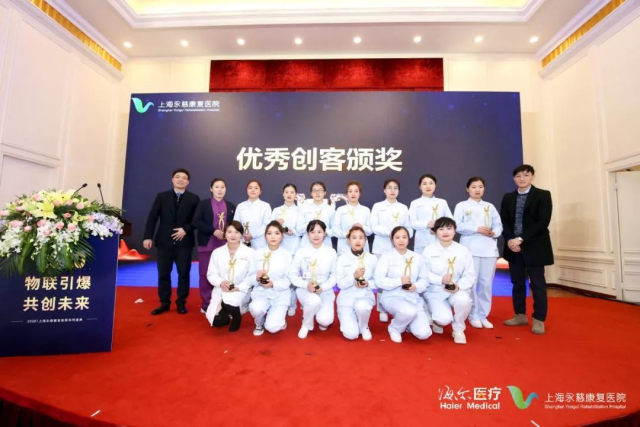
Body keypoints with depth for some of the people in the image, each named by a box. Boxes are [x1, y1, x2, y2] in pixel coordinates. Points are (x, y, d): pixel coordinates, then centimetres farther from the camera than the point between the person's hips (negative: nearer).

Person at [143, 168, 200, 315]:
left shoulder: (194, 199, 3)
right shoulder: (161, 196, 7)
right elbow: (152, 218, 3)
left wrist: (186, 229, -14)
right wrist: (148, 237, -5)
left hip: (184, 242, -1)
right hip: (164, 241, 2)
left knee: (183, 273, 4)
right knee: (163, 273, 8)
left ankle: (181, 303, 17)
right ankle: (164, 303, 21)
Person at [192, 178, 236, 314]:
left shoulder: (231, 206, 11)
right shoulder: (203, 204, 2)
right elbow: (195, 222, -8)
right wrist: (214, 231, -17)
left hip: (225, 246, 2)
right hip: (207, 245, -2)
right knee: (206, 274, 2)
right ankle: (206, 304, 14)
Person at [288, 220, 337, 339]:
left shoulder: (331, 252, -2)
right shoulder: (301, 252, -3)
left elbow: (334, 275, 1)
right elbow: (292, 274, -2)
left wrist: (323, 287, -16)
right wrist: (306, 285, -18)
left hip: (325, 290, 1)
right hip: (305, 289, 0)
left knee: (325, 320, -23)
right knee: (314, 301, -35)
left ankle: (322, 319, 19)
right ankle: (306, 325, -1)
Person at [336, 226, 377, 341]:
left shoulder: (372, 258, -1)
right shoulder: (342, 258, -5)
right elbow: (340, 284, -8)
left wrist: (368, 284, -16)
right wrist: (354, 276, -24)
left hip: (365, 296, 1)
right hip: (347, 298, -1)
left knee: (362, 306, -37)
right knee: (351, 334, -17)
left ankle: (364, 327, -2)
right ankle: (347, 320, 20)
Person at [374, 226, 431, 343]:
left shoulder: (417, 257, 10)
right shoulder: (386, 257, -2)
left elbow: (423, 279, 9)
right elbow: (379, 280, -11)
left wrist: (415, 286, -12)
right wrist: (399, 281, -20)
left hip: (413, 298, 4)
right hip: (392, 297, -3)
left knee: (424, 334, -14)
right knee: (409, 311, -36)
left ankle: (406, 322, 20)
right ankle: (394, 328, -2)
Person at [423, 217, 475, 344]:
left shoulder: (463, 251, -2)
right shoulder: (429, 250, -5)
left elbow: (470, 275, -3)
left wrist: (458, 286, -22)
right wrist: (441, 279, -25)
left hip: (456, 290, 2)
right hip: (435, 292, -1)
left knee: (463, 300, -34)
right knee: (444, 319, -25)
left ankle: (458, 329, -1)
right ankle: (437, 320, 18)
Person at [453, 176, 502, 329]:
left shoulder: (490, 207, 17)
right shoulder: (461, 206, 5)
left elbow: (498, 225, 12)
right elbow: (457, 225, -6)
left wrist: (494, 232, -10)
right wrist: (477, 229, -14)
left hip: (489, 249, 4)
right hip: (470, 249, -3)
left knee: (486, 283, 5)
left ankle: (483, 315, 17)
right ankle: (473, 315, 10)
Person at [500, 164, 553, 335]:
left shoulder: (543, 195, 0)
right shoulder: (507, 198, 12)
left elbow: (543, 222, -11)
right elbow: (504, 222, 6)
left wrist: (522, 239, -17)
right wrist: (510, 240, -11)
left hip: (534, 246, -4)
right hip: (513, 246, 4)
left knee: (537, 284, 3)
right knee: (517, 282, 10)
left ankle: (539, 320, 13)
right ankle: (520, 315, 21)